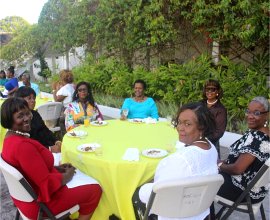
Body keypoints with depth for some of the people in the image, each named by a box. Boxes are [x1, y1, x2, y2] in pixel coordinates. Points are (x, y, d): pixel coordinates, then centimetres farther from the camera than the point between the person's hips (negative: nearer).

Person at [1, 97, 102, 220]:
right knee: (95, 190, 0)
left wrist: (57, 168, 4)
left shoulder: (11, 137, 0)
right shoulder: (22, 145, -33)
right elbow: (47, 184, -28)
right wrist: (67, 175, -11)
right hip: (40, 202, -10)